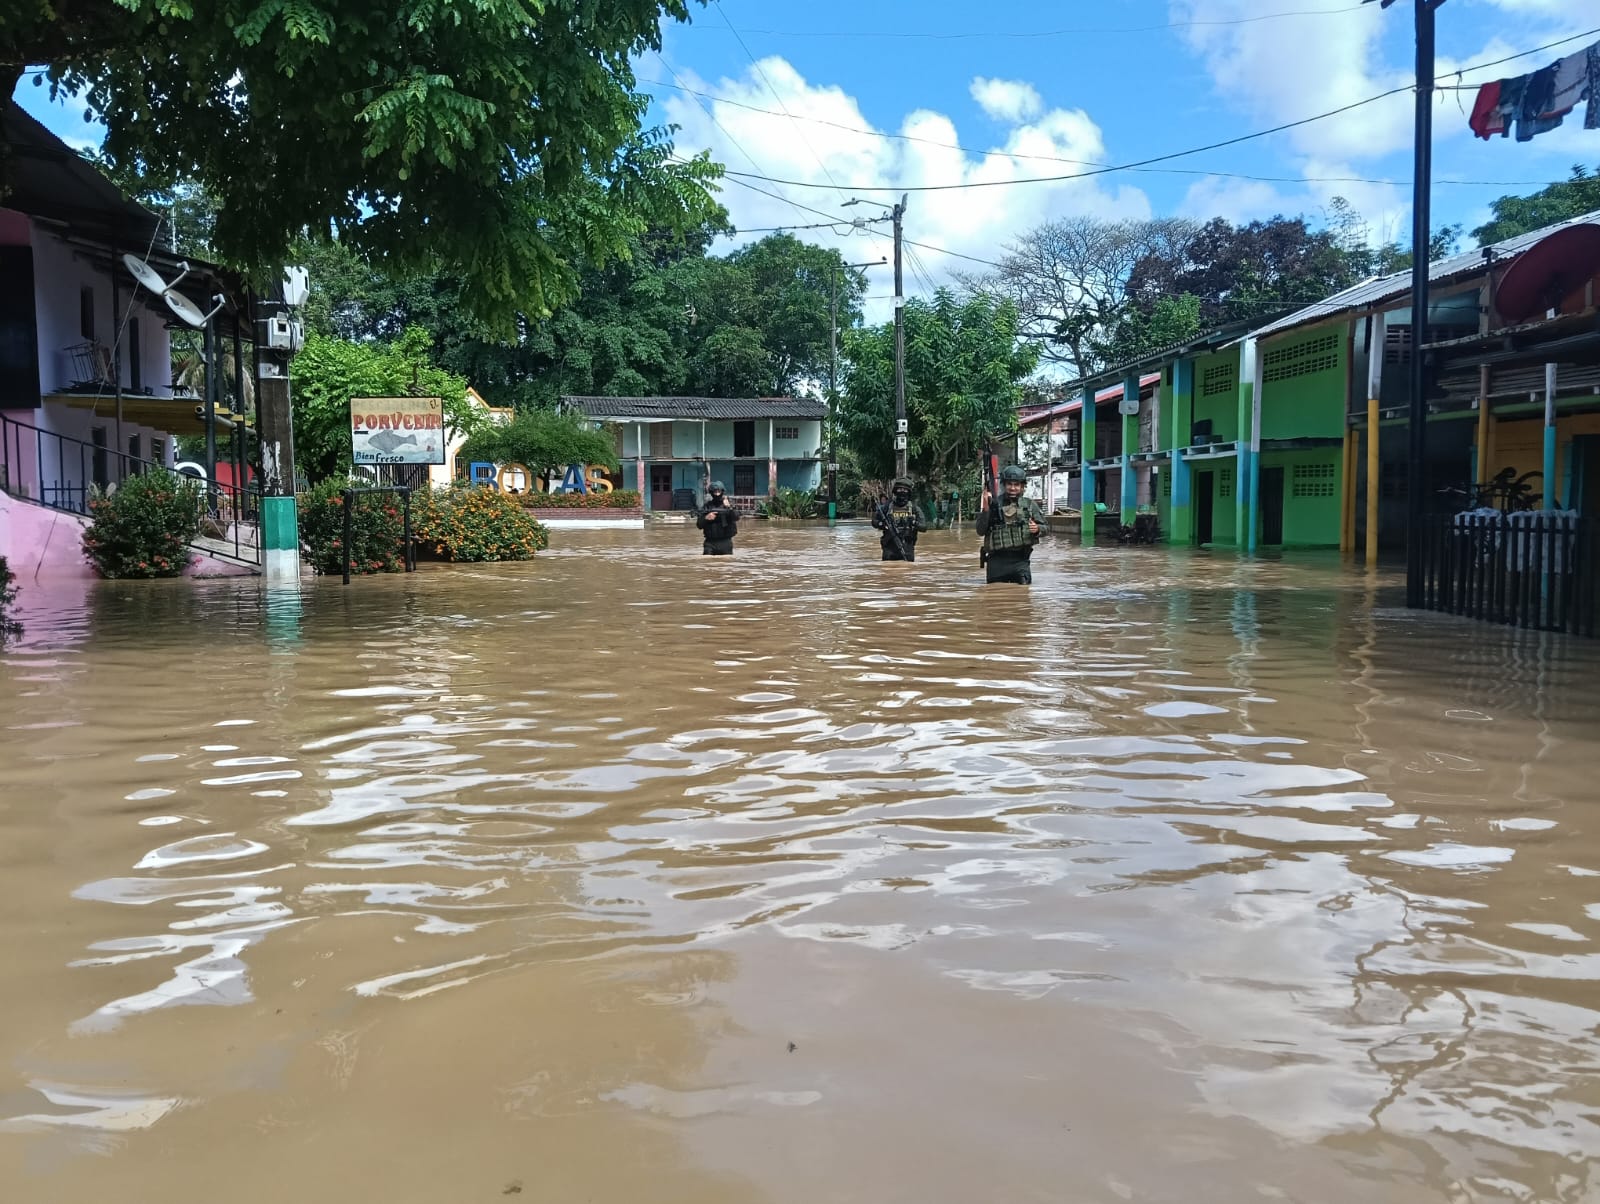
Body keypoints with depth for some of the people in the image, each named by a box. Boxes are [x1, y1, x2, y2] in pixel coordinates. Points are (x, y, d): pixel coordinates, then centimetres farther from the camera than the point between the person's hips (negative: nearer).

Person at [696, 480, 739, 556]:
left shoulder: (728, 505, 3)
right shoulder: (707, 506, 6)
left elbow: (736, 518, -15)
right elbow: (699, 525, 3)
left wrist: (728, 507, -30)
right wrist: (706, 518, -16)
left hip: (725, 542, -1)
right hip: (710, 542, 1)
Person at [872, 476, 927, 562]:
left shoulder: (914, 509, 5)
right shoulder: (886, 507, 4)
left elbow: (924, 527, 2)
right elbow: (874, 521, 10)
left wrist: (915, 523, -18)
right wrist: (880, 524, -12)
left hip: (907, 549, 1)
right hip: (889, 548, 0)